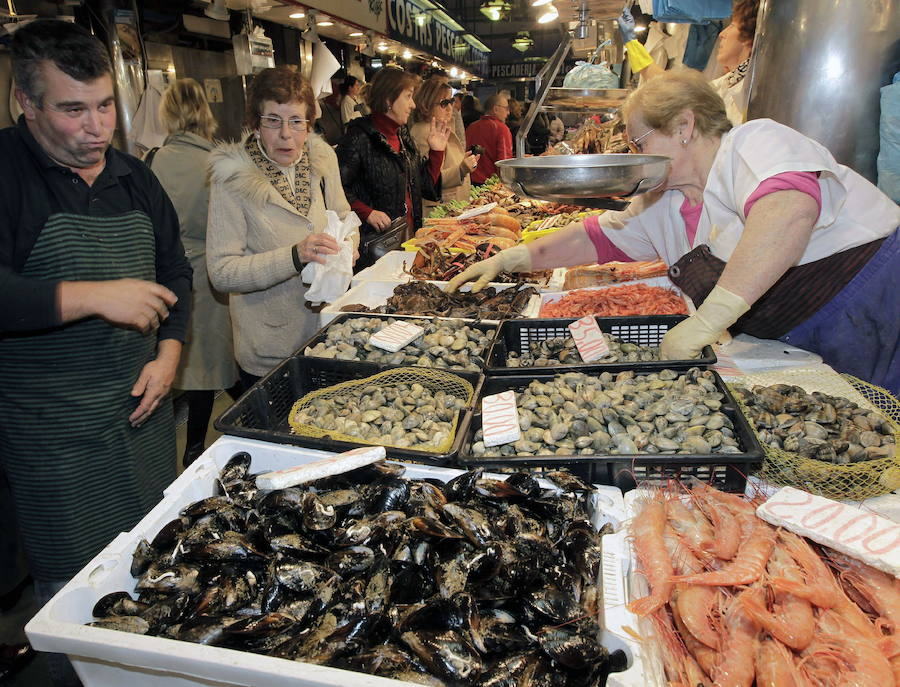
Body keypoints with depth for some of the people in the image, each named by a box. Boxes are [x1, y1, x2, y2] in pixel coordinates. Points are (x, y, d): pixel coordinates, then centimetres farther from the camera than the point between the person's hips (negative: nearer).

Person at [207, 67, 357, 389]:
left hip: (328, 334, 5)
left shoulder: (321, 159, -1)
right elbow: (222, 272, -20)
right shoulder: (233, 179, -16)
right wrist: (295, 256, -30)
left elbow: (343, 217, 15)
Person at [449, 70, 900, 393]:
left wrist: (705, 322, -36)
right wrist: (510, 260, 13)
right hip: (803, 352, 7)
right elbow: (597, 237, 18)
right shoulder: (664, 206, 12)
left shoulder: (755, 141, -13)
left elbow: (791, 207, -34)